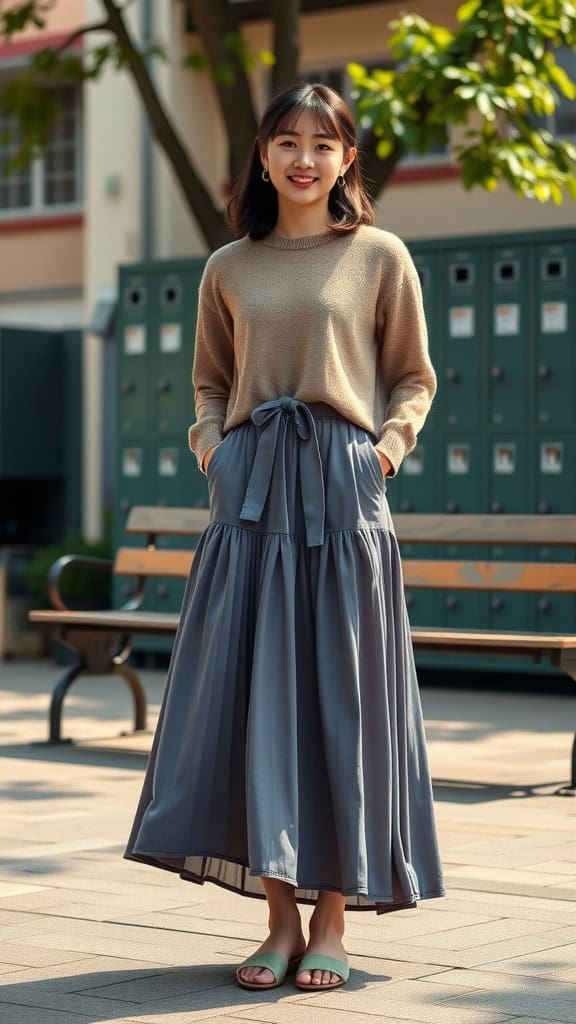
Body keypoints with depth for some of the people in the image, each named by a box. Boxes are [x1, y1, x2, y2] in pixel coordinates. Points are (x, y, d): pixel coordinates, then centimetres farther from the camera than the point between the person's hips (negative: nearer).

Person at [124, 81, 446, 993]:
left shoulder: (380, 256, 6)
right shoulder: (229, 268, 13)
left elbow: (414, 377, 10)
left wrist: (390, 445, -6)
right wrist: (210, 443, 3)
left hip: (342, 488, -2)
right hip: (251, 491, 3)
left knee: (340, 701, -1)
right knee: (251, 699, -2)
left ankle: (332, 922, 7)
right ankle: (281, 920, 6)